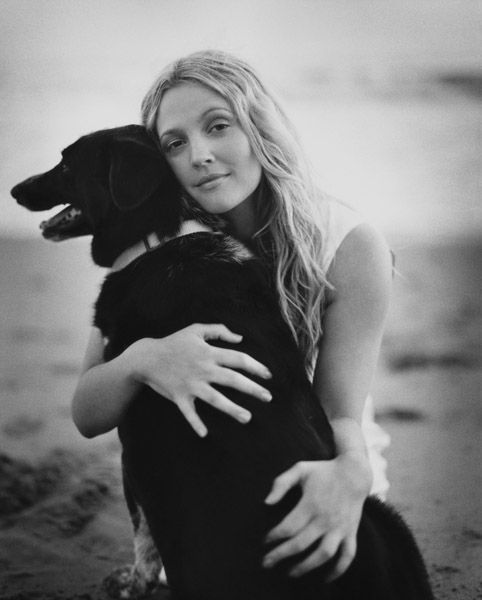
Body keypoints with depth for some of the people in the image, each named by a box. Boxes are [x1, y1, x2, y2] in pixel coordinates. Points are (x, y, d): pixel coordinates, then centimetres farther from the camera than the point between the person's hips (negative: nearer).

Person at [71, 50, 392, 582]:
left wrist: (350, 472, -43)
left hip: (319, 474, 1)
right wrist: (139, 360, -36)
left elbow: (340, 410, -20)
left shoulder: (350, 248, -19)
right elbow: (86, 416, -15)